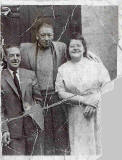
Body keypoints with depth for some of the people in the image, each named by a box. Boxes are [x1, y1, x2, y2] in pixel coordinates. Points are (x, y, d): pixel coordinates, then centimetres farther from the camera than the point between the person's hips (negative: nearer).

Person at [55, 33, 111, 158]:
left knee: (97, 141, 1)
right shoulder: (63, 69, 6)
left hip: (97, 111, 0)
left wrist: (93, 103, -13)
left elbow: (106, 85, -1)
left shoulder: (96, 64, 5)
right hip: (76, 114, 0)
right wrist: (83, 100, -12)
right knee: (79, 146, 0)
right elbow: (61, 92, -2)